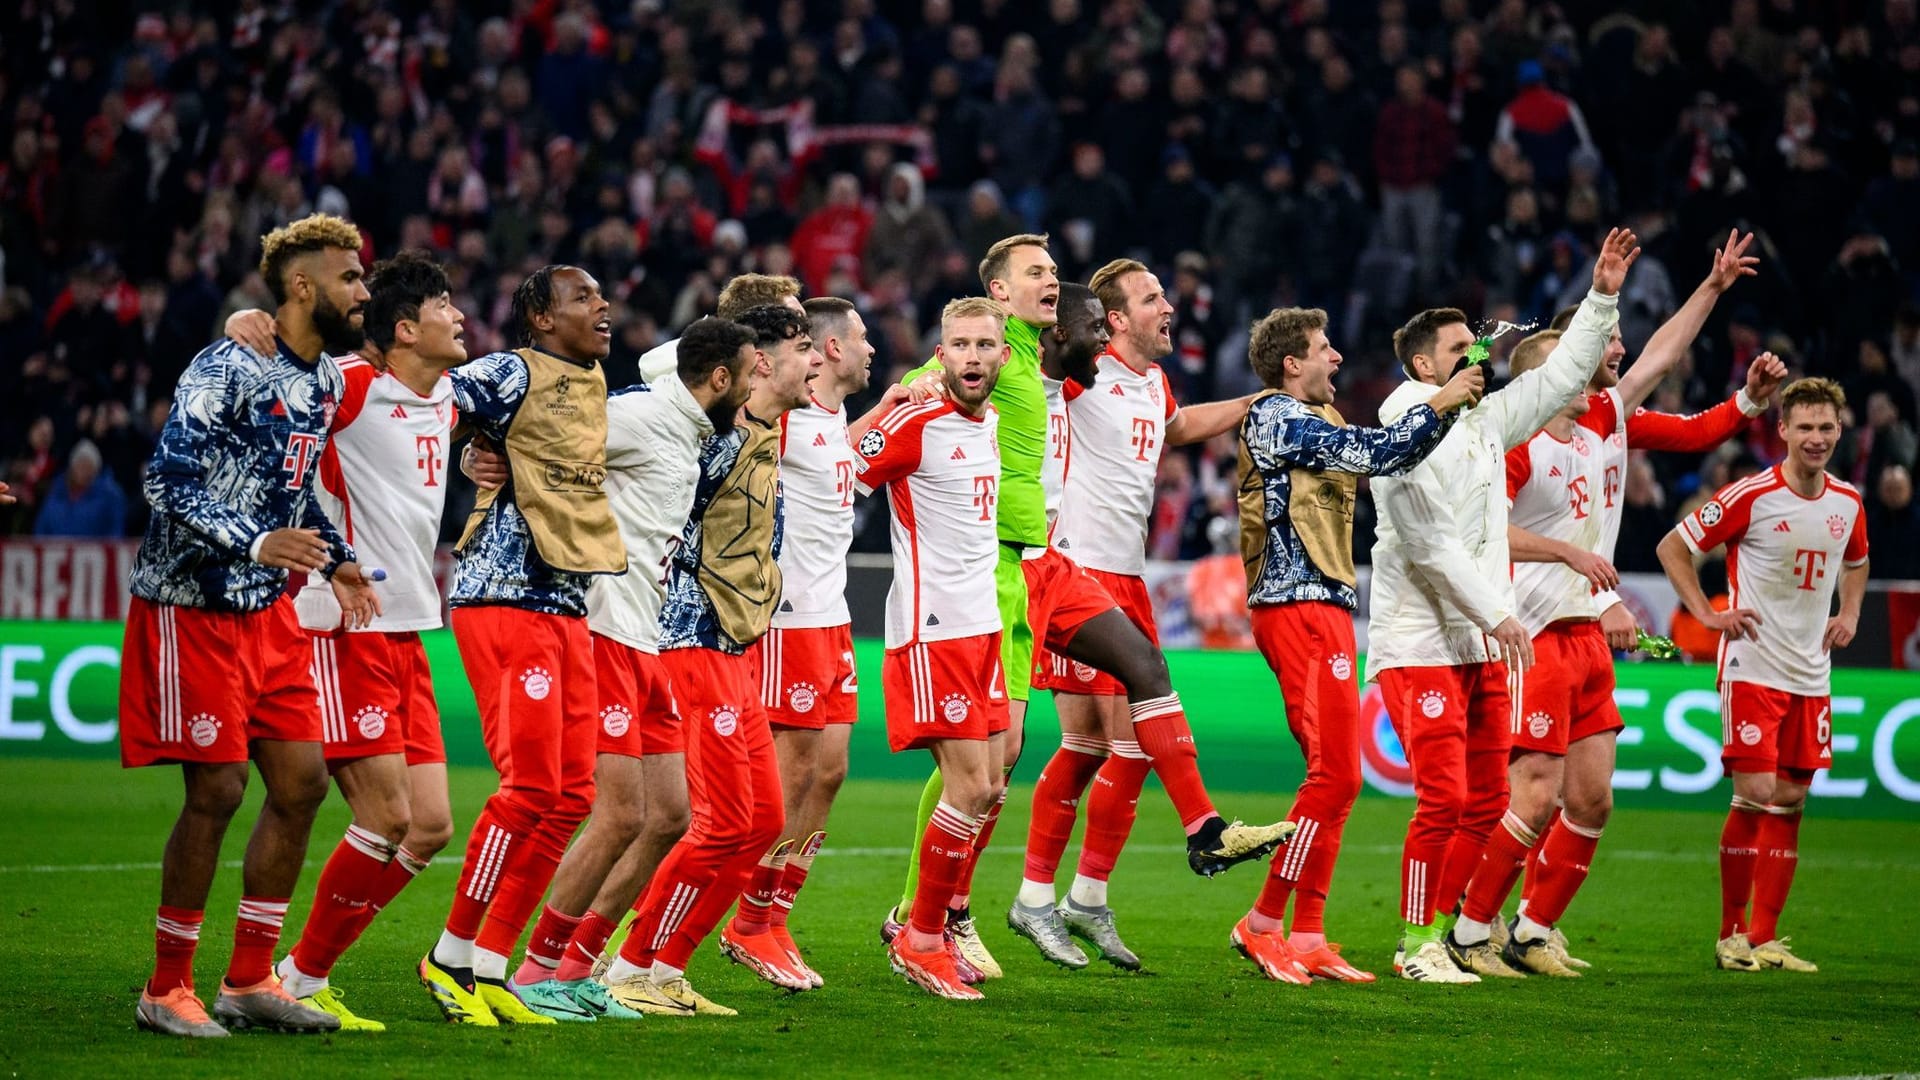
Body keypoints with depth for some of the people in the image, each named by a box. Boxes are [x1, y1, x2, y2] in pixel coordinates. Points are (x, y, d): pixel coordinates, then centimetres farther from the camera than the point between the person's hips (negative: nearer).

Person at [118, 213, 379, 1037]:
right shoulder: (228, 369, -17)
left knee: (302, 782, 5)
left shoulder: (327, 379, 9)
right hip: (191, 605, -8)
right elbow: (168, 484, -23)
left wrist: (334, 560, 14)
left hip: (267, 608, 8)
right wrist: (255, 544, -33)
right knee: (217, 790, -8)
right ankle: (166, 991, 5)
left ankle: (249, 981, 15)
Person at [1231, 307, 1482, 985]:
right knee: (1335, 775, -13)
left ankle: (1307, 939, 9)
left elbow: (1382, 458, 21)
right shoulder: (1276, 416, -8)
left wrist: (1453, 404, 12)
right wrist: (1440, 405, -8)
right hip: (1298, 605, -10)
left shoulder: (1315, 418, 22)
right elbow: (1373, 452, -16)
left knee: (1334, 778, 8)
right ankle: (1263, 923, -9)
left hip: (1323, 606, 10)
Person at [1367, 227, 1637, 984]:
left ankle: (1436, 933, 15)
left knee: (1485, 804, 7)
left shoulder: (1484, 420, 13)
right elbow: (1432, 543, -17)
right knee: (1444, 800, -13)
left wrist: (1602, 297, 17)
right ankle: (1415, 945, -3)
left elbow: (1559, 378, 23)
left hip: (1483, 644, 8)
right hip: (1421, 645, -8)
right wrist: (1497, 614, -19)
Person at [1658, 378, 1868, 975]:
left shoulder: (1848, 502, 7)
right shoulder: (1751, 496, -10)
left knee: (1790, 802, 4)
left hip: (1811, 675, 5)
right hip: (1753, 670, -5)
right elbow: (1673, 547, -3)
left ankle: (1765, 938, 9)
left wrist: (1850, 613, 12)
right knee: (1755, 797, -10)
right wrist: (1708, 614, -9)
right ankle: (1732, 935, 1)